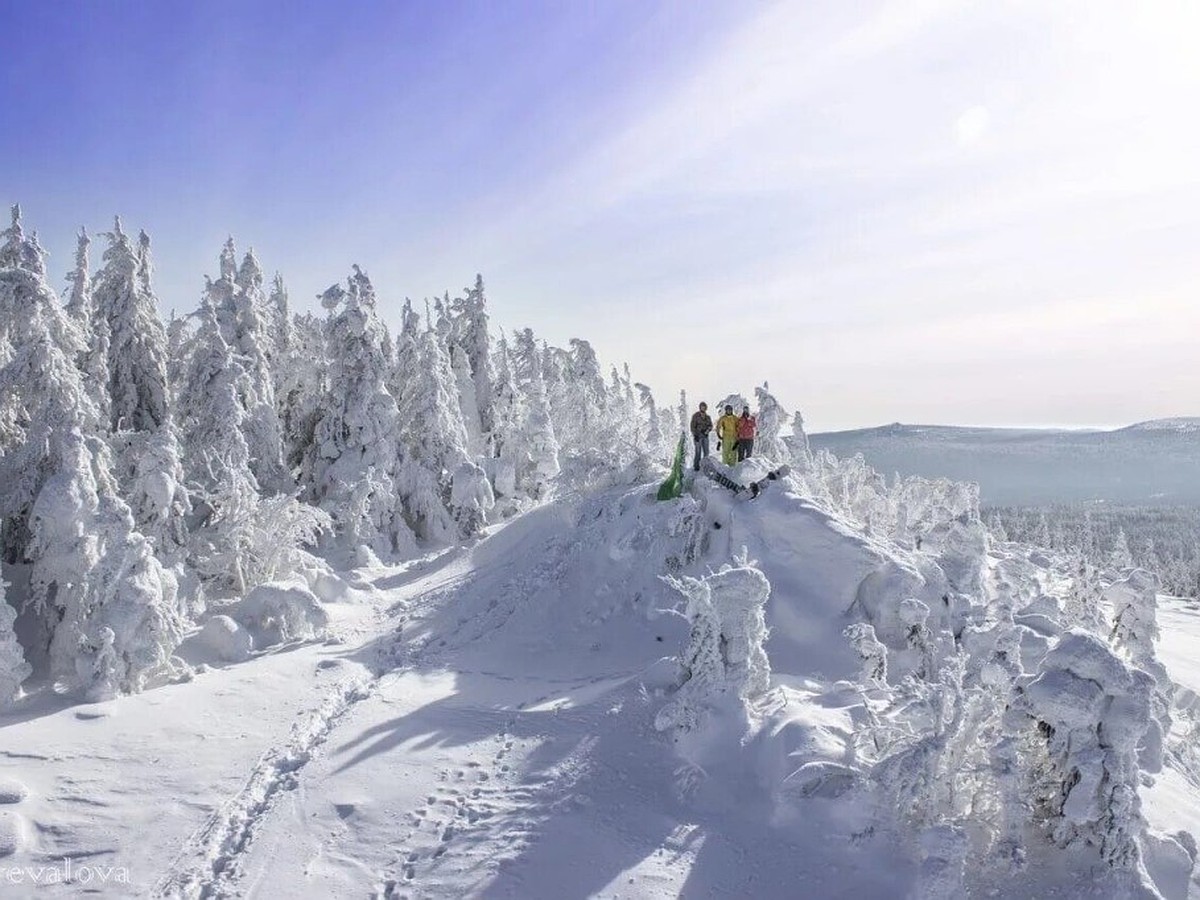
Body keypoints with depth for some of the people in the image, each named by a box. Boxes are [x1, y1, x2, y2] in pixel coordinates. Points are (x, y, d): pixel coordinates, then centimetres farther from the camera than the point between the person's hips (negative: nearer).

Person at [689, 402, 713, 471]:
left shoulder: (708, 417, 11)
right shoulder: (695, 416, -3)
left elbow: (710, 426, 13)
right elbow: (693, 426, -6)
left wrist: (707, 430, -9)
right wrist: (695, 435, -13)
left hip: (705, 436, 5)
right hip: (698, 436, -5)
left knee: (706, 452, 1)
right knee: (698, 452, -8)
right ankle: (696, 467, -2)